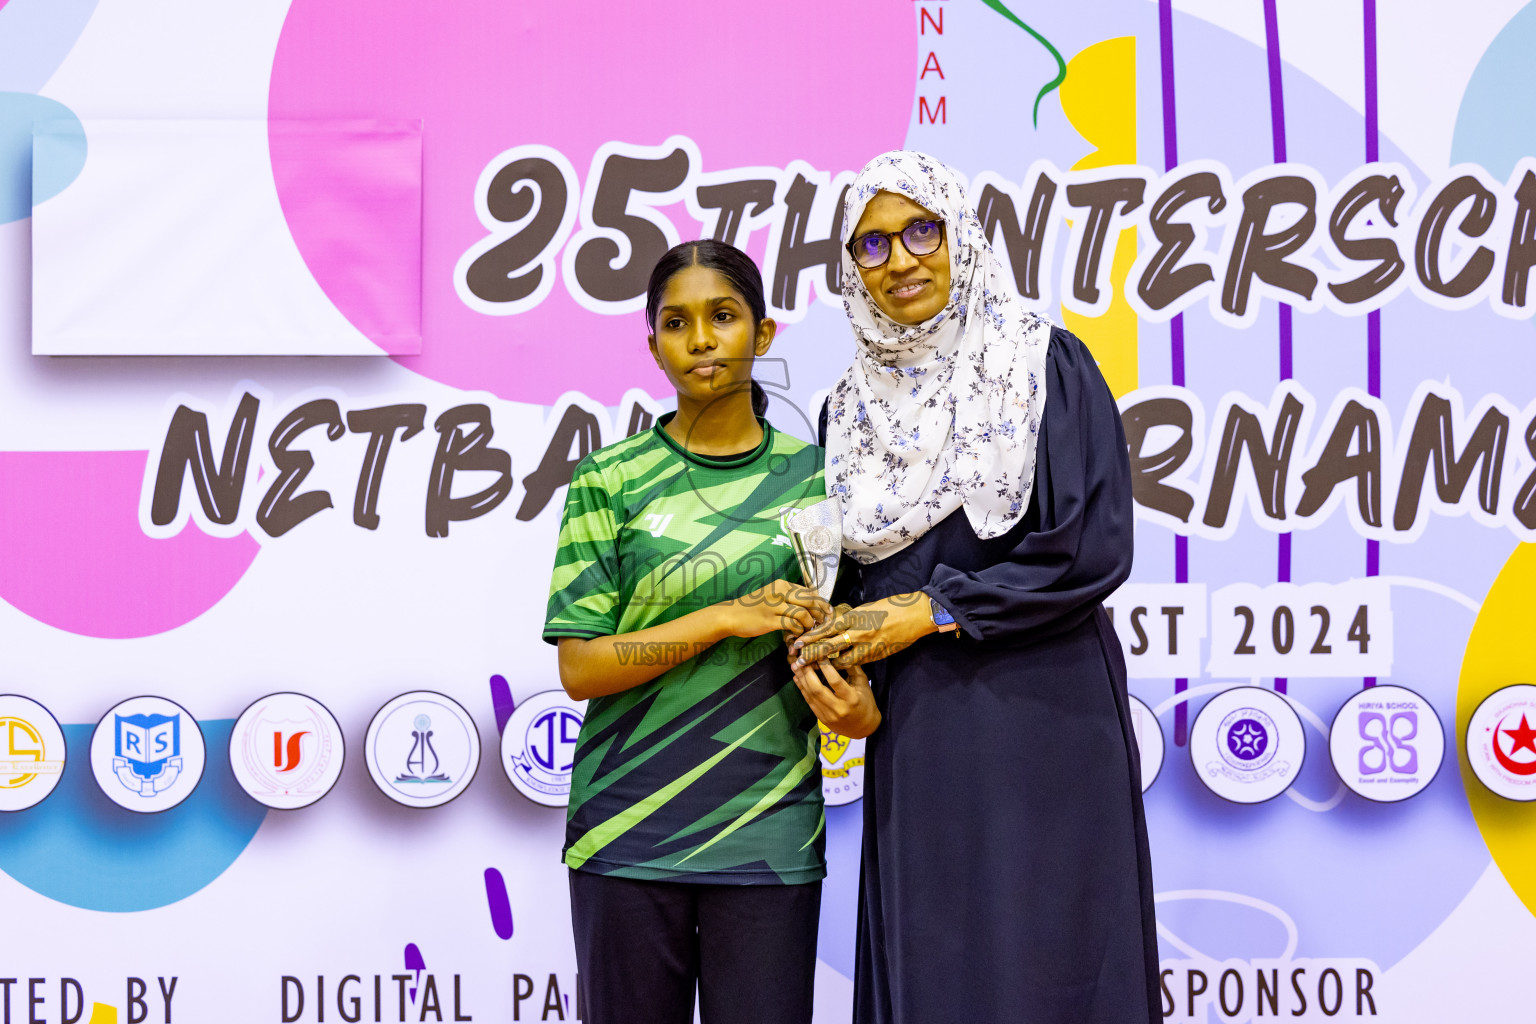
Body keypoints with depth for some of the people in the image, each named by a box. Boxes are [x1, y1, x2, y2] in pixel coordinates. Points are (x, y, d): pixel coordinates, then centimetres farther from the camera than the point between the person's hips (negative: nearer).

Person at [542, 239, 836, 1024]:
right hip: (628, 834, -1)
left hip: (768, 836, 1)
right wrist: (727, 617, -14)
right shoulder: (609, 481, 2)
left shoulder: (816, 479, 7)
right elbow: (579, 666, -4)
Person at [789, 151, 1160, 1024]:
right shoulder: (854, 409, 14)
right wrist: (831, 667, -6)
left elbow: (1094, 549, -10)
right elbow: (838, 577, 16)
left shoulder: (1046, 364, -1)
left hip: (1040, 724, -4)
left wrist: (930, 611, -9)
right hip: (915, 739, 4)